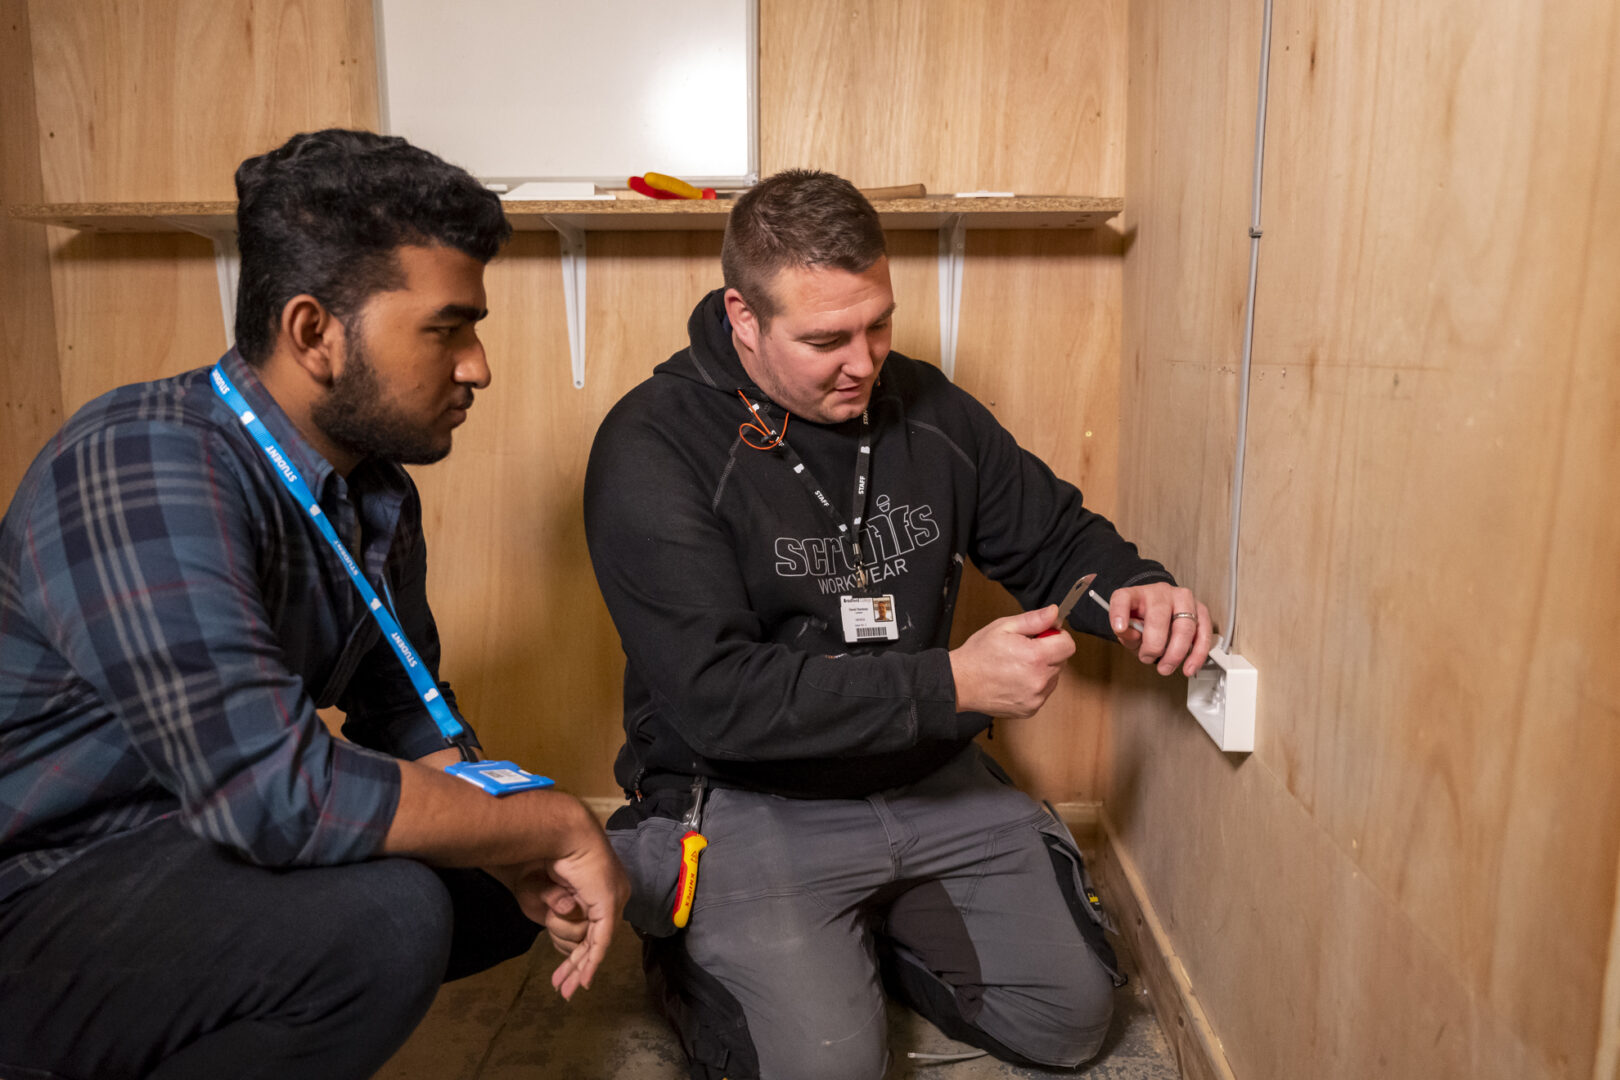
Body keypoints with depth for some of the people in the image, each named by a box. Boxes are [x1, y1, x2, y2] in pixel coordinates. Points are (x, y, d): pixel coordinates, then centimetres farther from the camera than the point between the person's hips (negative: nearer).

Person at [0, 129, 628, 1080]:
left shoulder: (378, 490, 0)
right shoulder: (149, 468, -27)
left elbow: (409, 716, 8)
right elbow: (273, 790, -35)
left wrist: (525, 850, -10)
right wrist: (558, 824, -24)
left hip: (199, 846, 9)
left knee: (498, 884, 6)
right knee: (383, 914, -30)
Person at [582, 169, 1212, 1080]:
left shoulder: (925, 406, 2)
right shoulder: (653, 448, -16)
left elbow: (1054, 535, 13)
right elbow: (720, 698, -24)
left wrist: (1132, 587, -11)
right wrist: (951, 684, -27)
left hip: (933, 781, 6)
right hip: (750, 798, -5)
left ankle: (874, 934, 25)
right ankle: (697, 958, 12)